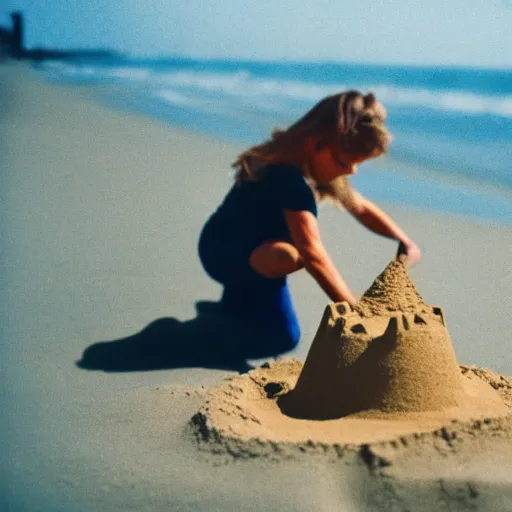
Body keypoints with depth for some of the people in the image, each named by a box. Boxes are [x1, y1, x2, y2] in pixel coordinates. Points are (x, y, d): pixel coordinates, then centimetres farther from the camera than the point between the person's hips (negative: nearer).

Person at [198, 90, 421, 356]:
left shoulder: (315, 167, -4)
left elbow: (361, 207, 9)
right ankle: (242, 298, -5)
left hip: (254, 243, 9)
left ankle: (241, 295, 21)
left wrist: (405, 241, -5)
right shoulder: (291, 180, -34)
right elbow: (313, 255, -41)